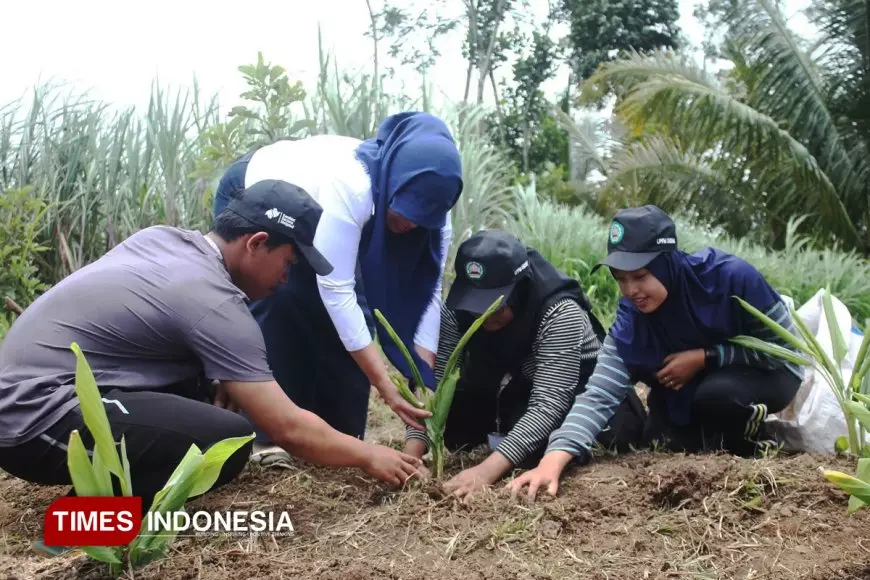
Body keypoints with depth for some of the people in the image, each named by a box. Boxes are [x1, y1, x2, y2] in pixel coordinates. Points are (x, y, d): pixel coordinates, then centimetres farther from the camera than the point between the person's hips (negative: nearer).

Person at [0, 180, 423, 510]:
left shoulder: (163, 237, 5)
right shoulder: (213, 303, -20)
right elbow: (289, 429, -18)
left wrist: (220, 381, 12)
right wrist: (368, 457, -3)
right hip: (36, 420, -10)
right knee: (228, 440, -24)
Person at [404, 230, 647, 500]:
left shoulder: (561, 314, -34)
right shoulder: (457, 310, -20)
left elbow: (548, 405, -40)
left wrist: (488, 470, -50)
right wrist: (412, 453, -37)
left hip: (580, 391, -5)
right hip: (519, 390, 5)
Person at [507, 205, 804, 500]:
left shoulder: (731, 276, -32)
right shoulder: (631, 320, -21)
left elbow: (786, 347, -20)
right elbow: (599, 394, -31)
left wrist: (705, 357, -28)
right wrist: (554, 459, -45)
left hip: (770, 374, -4)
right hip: (696, 389, 5)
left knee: (716, 394, -33)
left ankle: (751, 434, -2)